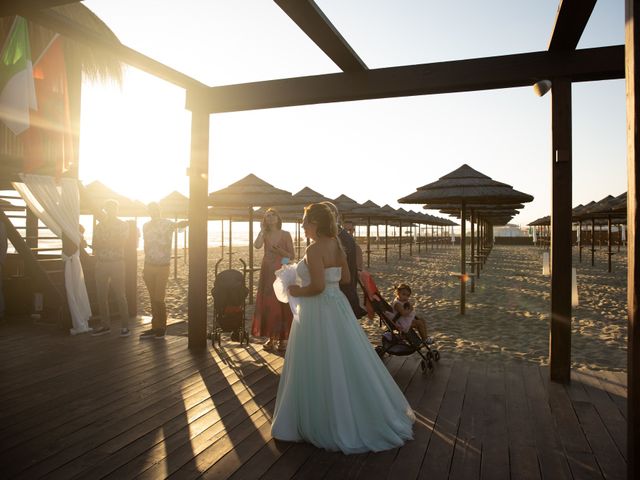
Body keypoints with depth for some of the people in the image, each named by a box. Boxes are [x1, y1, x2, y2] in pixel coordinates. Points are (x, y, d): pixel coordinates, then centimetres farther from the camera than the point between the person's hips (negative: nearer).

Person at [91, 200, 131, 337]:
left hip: (117, 263, -4)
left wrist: (102, 243, -7)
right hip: (101, 263, 4)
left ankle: (125, 326, 1)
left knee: (119, 295, -4)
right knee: (101, 295, 6)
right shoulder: (99, 226, 13)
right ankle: (105, 325, 16)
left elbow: (120, 243, -8)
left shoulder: (123, 226, 3)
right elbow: (95, 245, 7)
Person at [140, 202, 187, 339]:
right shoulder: (146, 226, 11)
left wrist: (187, 222, -47)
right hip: (149, 266, 5)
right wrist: (145, 267, 16)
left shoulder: (168, 224, -4)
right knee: (153, 299, 9)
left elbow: (179, 224, -24)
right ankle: (155, 328, 16)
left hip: (163, 266, -5)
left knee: (158, 299, -5)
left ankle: (162, 328, 9)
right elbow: (146, 246, 17)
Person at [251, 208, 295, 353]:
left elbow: (292, 255, -1)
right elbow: (257, 245, -15)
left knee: (282, 305, -1)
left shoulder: (285, 234, 0)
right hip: (267, 272, 3)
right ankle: (271, 337, 14)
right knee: (267, 305, 4)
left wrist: (279, 251, -16)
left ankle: (282, 339, 7)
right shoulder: (264, 234, 6)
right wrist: (262, 230, -10)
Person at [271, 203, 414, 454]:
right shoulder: (336, 245, 7)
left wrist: (297, 291, -9)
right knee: (345, 363, 19)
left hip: (318, 312, -9)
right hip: (337, 306, 9)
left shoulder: (314, 249, -19)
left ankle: (330, 425, 19)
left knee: (320, 369, 5)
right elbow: (345, 277, 14)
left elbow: (318, 286, -25)